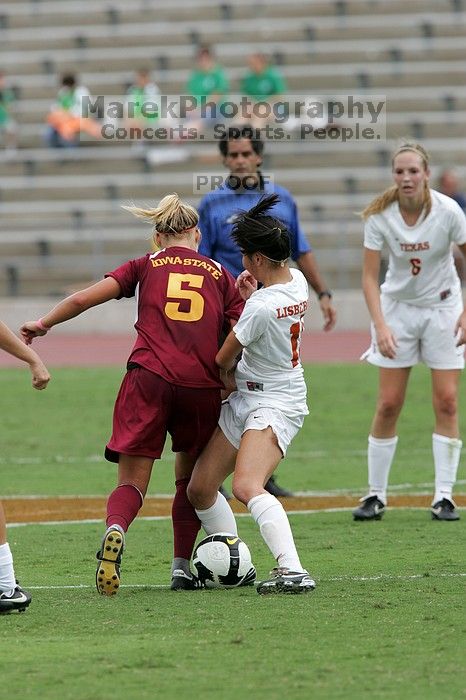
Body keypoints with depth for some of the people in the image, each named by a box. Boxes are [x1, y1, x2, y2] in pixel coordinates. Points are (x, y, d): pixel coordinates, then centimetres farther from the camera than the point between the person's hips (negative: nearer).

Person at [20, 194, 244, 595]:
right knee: (191, 480, 22)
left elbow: (84, 299, 6)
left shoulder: (146, 266, 15)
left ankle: (115, 530, -33)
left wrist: (44, 324, 19)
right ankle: (182, 568, 16)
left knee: (132, 482, -1)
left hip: (149, 377, -1)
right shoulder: (219, 274, 17)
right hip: (202, 385, 1)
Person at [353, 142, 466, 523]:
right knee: (388, 405, -3)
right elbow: (369, 276, -12)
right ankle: (376, 495, 6)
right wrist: (380, 325, -23)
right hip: (398, 308, 0)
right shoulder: (380, 215, -16)